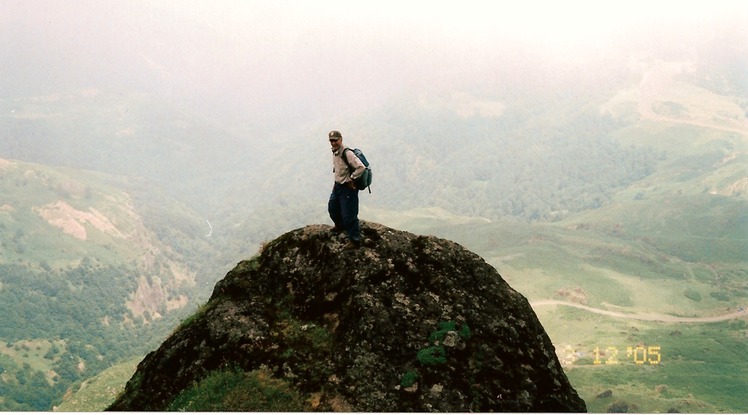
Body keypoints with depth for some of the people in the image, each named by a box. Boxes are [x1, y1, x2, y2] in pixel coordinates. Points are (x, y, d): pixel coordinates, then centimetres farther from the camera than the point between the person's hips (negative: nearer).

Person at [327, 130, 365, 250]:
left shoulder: (347, 153, -25)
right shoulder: (334, 152, 3)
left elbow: (361, 167, -33)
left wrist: (351, 179, -23)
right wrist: (337, 180, 13)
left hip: (347, 188, -10)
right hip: (337, 186, 10)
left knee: (349, 215, -5)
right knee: (332, 208, 27)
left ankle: (355, 241, 6)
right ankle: (340, 226, 54)